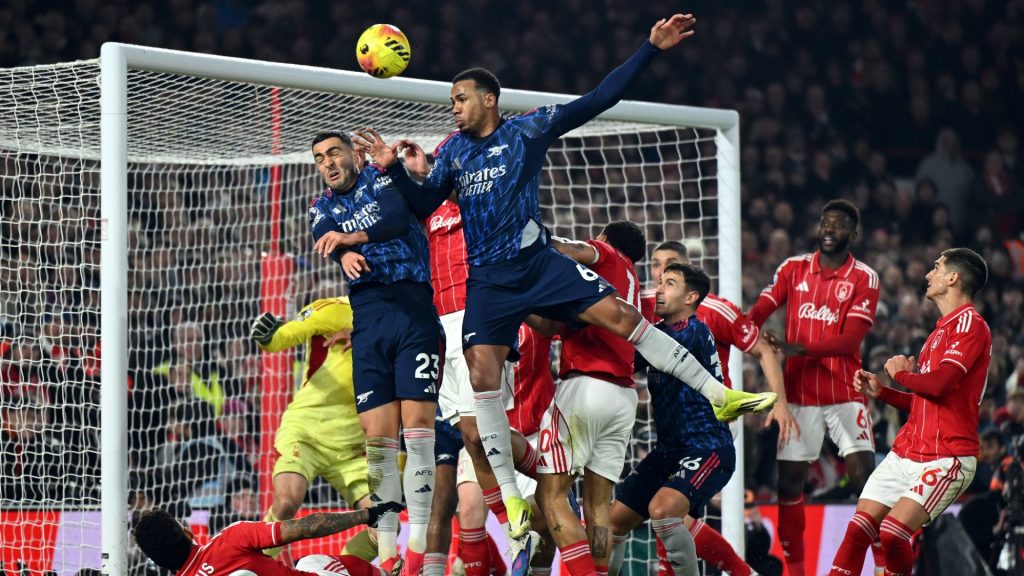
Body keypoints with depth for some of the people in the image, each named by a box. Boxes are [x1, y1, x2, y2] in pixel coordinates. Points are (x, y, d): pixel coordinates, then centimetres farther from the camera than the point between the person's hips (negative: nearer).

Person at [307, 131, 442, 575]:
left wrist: (348, 236, -23)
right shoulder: (321, 209, 18)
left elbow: (397, 219, -13)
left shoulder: (383, 179, 8)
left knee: (417, 424, -11)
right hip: (367, 317, 4)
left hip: (413, 308, -4)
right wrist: (346, 255, -27)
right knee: (377, 437, -2)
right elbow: (328, 243, -4)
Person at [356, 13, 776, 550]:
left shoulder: (528, 129, 0)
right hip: (487, 279, 2)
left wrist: (650, 49, -8)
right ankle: (510, 496, -4)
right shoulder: (452, 149, 8)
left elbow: (597, 100, -2)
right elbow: (424, 203, 8)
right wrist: (393, 168, -8)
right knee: (482, 368, -12)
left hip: (538, 261, -2)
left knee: (618, 313, -14)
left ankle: (720, 394, -5)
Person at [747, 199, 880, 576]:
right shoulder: (793, 268, 7)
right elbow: (759, 311, -2)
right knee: (788, 481, 2)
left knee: (864, 478, -12)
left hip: (844, 393, -3)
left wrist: (798, 349, -27)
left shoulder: (864, 278, -2)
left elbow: (851, 338, -13)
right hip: (798, 393, 3)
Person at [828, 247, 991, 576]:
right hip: (906, 453, 9)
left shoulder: (970, 324, -10)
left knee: (892, 531, -22)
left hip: (947, 459, -9)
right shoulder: (941, 330, 21)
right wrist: (881, 392, 12)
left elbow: (939, 384, -22)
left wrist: (902, 373, -3)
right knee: (858, 529, -2)